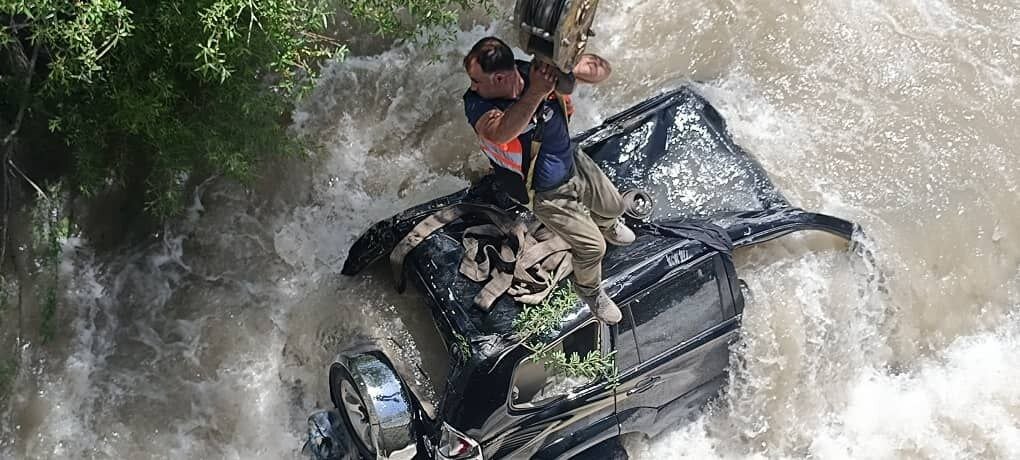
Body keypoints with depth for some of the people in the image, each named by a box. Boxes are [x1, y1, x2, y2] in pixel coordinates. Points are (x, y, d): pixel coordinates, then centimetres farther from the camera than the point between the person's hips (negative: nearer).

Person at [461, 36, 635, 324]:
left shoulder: (537, 71, -26)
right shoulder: (476, 103, -34)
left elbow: (602, 70, -23)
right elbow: (499, 133, -58)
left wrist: (573, 67, -44)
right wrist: (535, 93, -69)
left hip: (572, 162, 4)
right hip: (546, 192, -4)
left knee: (613, 207, 27)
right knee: (592, 246, 4)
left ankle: (605, 225, 66)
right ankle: (588, 290, 38)